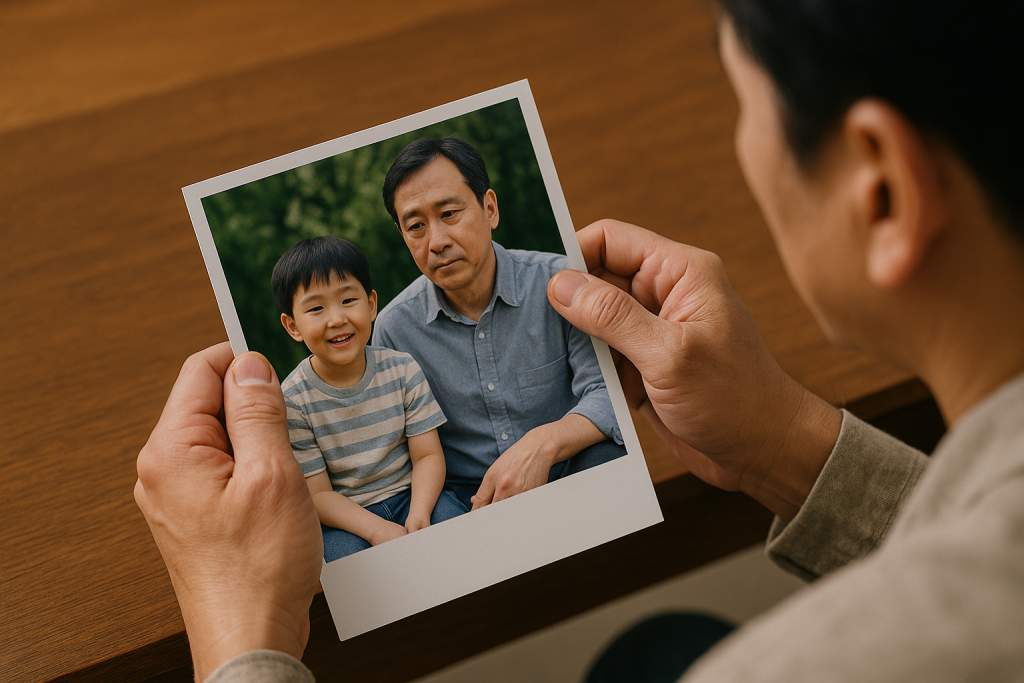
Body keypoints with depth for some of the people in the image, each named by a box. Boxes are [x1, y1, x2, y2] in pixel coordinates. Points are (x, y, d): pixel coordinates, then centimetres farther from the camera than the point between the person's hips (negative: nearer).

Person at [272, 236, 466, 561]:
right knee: (343, 550, -32)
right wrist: (378, 530, -27)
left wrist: (419, 515, -22)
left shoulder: (402, 370, -3)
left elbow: (428, 455, -3)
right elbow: (318, 494, -11)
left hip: (410, 494, 2)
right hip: (343, 517, -2)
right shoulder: (292, 400, -12)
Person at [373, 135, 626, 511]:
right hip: (462, 499, 0)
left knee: (605, 459, -31)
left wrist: (544, 443, -33)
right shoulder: (393, 327, -1)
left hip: (563, 479, 0)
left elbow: (606, 393, -13)